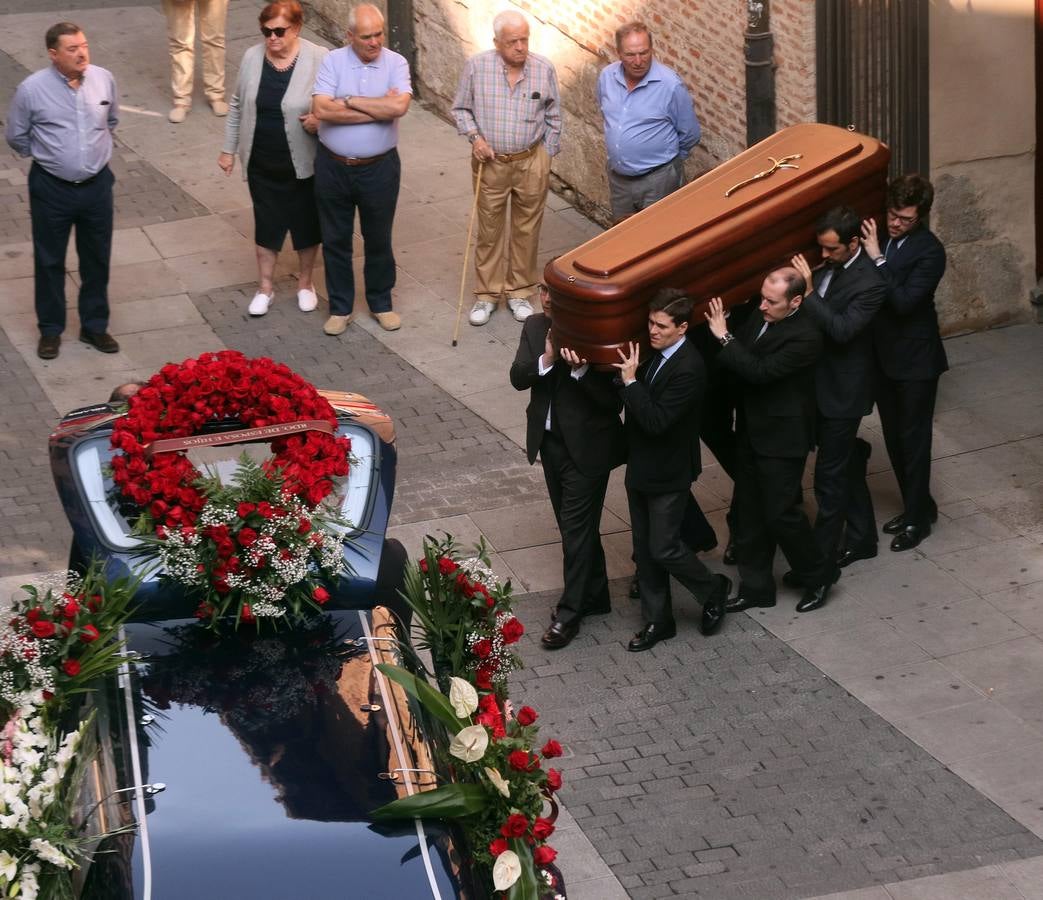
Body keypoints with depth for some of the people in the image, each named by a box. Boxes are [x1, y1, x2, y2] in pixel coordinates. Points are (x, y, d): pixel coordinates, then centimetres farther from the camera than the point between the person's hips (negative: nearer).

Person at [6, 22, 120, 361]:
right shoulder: (32, 89, -17)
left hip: (97, 184, 3)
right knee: (49, 261, 10)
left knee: (97, 259, 14)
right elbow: (16, 137, -1)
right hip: (51, 189, -3)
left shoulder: (104, 79, -7)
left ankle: (94, 326, 31)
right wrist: (48, 156, 8)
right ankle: (50, 330, 26)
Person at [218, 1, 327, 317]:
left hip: (303, 162, -2)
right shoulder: (252, 58, -6)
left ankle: (305, 283, 32)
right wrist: (229, 149, 8)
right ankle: (265, 286, 27)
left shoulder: (318, 59, -17)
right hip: (262, 162, 2)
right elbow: (237, 105, 6)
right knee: (267, 222, 13)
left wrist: (320, 119, -27)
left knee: (306, 222, 13)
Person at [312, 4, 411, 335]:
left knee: (379, 239, 14)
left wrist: (350, 101, -20)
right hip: (333, 167, 0)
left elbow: (399, 106, -26)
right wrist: (379, 108, -19)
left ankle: (381, 303, 32)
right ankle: (340, 307, 26)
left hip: (379, 168, 0)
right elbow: (321, 109, -22)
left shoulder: (396, 63, -8)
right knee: (335, 239, 12)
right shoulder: (333, 62, -8)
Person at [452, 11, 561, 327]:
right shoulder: (476, 66, -11)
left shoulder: (544, 69, -7)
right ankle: (486, 295, 20)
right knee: (489, 230, 8)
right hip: (490, 162, -1)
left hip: (531, 163, 1)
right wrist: (474, 136, -14)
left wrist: (545, 159, 5)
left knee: (526, 230, 9)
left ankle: (520, 292, 24)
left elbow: (553, 118, 5)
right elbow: (461, 108, 2)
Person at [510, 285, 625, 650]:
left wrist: (581, 370, -36)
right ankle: (594, 595, 32)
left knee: (576, 528, -1)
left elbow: (613, 400, -21)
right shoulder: (535, 327, 0)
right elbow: (518, 378, -8)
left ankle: (570, 612, 9)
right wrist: (547, 358, -25)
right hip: (549, 441, 6)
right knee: (575, 524, 18)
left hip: (587, 446, -6)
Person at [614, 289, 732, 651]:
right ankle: (657, 621, 26)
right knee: (644, 550, 14)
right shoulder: (653, 352, 1)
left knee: (663, 548, 0)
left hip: (668, 474, -8)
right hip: (641, 468, 8)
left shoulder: (688, 369, -25)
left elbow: (657, 421, -29)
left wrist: (631, 381, -28)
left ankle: (713, 590, 26)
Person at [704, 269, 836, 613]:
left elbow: (761, 371, -29)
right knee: (749, 513, 13)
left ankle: (819, 574, 22)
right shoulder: (759, 317, 1)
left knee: (781, 513, -1)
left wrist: (724, 337, -25)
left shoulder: (805, 336, -23)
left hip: (782, 439, -8)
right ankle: (755, 587, 24)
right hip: (751, 432, 8)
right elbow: (741, 362, 11)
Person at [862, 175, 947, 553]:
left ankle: (917, 518, 15)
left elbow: (904, 301, -27)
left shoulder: (929, 251, -19)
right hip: (884, 355, 7)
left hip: (915, 359, -7)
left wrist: (877, 259, -28)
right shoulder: (880, 238, -1)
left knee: (913, 439, 4)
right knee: (894, 438, 16)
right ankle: (919, 505, 32)